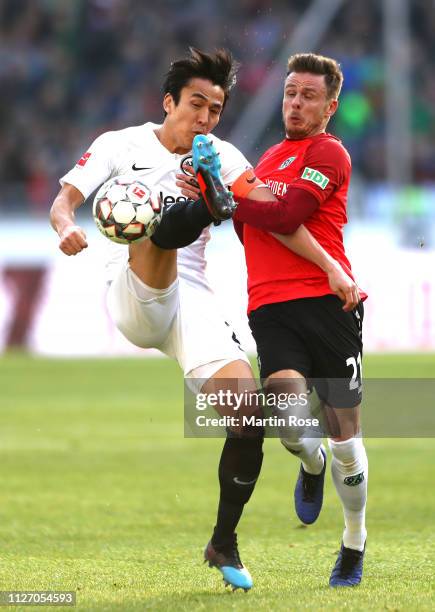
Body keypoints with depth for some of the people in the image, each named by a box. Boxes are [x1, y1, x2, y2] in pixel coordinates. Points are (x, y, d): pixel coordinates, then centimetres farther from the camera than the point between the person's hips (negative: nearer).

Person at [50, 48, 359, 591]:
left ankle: (224, 545, 2)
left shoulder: (221, 158, 15)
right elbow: (65, 198, 0)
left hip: (190, 298, 2)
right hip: (131, 297, -2)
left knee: (248, 412, -13)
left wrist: (330, 266, -6)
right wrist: (66, 226, -25)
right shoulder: (122, 145, 9)